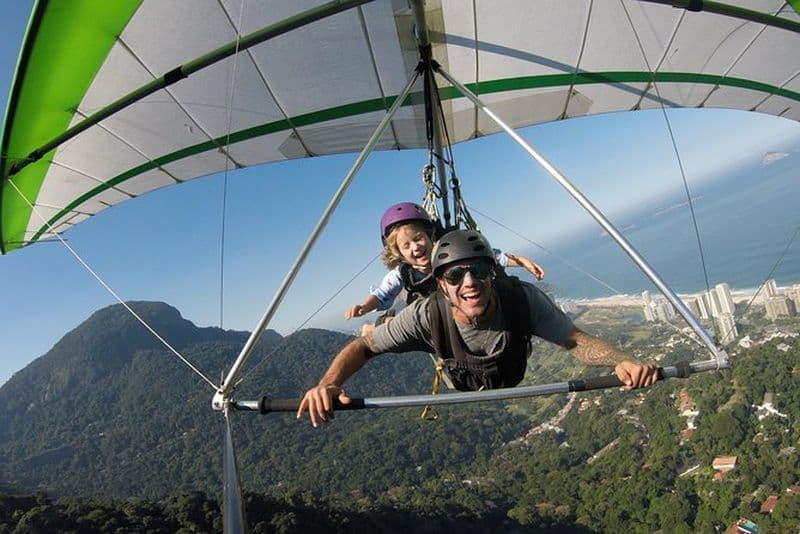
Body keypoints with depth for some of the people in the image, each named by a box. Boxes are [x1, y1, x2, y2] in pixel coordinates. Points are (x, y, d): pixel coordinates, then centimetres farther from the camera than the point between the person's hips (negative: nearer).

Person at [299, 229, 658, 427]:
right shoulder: (427, 315, -43)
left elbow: (575, 341, -31)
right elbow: (363, 347, -35)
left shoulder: (523, 299, -41)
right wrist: (328, 383, -54)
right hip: (462, 388, 0)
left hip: (512, 380, 1)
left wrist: (622, 361, -51)